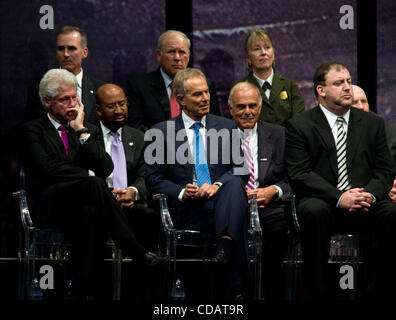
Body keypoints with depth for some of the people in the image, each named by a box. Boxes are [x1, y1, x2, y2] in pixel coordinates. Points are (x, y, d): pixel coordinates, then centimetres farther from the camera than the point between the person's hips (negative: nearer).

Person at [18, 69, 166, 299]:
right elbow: (47, 168, -8)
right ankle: (137, 252, -35)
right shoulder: (32, 130, 10)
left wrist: (81, 130, 2)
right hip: (50, 206, -4)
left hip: (82, 204, 4)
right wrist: (91, 178, -11)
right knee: (95, 184, -35)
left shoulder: (91, 131, 22)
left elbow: (106, 168, 3)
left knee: (91, 214, -37)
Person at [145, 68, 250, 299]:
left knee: (234, 184, -36)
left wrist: (217, 185, -12)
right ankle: (237, 287, -43)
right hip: (187, 209, -2)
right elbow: (154, 179, 7)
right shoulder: (161, 133, 11)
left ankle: (226, 243, -58)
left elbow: (241, 171, 10)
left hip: (222, 198, 2)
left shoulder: (227, 127, 18)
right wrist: (181, 193, -13)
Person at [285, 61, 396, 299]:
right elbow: (299, 175, -6)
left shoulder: (373, 123, 16)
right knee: (314, 212, -36)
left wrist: (370, 195, -13)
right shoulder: (299, 126, 5)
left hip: (366, 204, 3)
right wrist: (339, 197, -19)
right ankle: (317, 292, -26)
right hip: (323, 202, -3)